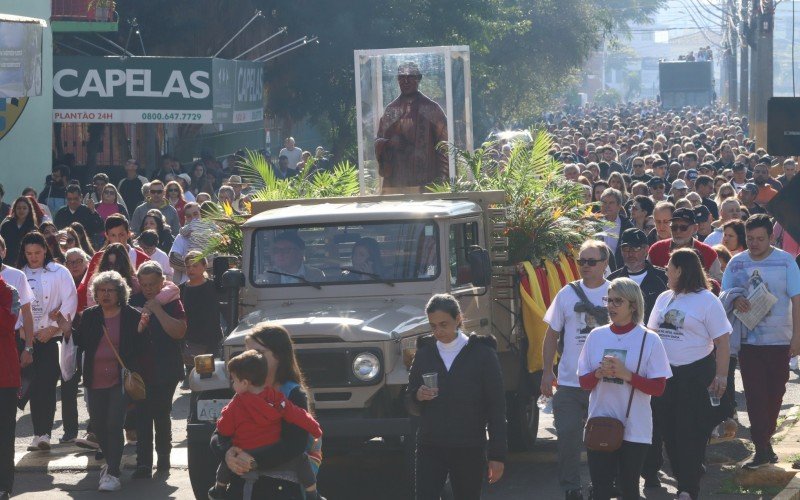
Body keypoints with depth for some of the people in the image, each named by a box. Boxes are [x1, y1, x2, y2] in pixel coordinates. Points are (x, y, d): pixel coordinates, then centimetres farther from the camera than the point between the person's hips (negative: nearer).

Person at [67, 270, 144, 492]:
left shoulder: (132, 316, -2)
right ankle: (111, 463, 35)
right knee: (98, 426, 12)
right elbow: (81, 341, 10)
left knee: (114, 425, -13)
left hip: (121, 380, -4)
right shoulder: (89, 316, 9)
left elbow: (141, 346, 0)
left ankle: (113, 473, -10)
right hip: (95, 381, 4)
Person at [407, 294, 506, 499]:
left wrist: (497, 455, -7)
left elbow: (496, 409, -2)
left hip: (469, 451, -2)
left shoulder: (482, 354, -3)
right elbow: (411, 407, 13)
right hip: (430, 449, 2)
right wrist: (418, 397, -11)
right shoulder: (424, 354, 7)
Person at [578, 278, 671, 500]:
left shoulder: (649, 339, -4)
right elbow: (584, 382, 9)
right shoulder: (597, 336, 6)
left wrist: (627, 375, -19)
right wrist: (599, 373, -12)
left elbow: (658, 387, -7)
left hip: (634, 429, -2)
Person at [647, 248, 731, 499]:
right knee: (668, 429, 8)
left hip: (695, 375, -6)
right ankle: (683, 478, 19)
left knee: (691, 433, -6)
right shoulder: (664, 298, 12)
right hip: (664, 374, 6)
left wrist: (721, 375, -13)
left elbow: (722, 341, -8)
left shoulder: (707, 300, -7)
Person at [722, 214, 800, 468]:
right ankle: (763, 449, -3)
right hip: (748, 340, 1)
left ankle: (764, 441, 24)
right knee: (755, 395, -4)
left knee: (774, 393, 8)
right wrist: (735, 301, -14)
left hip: (779, 340, -1)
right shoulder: (736, 263, 3)